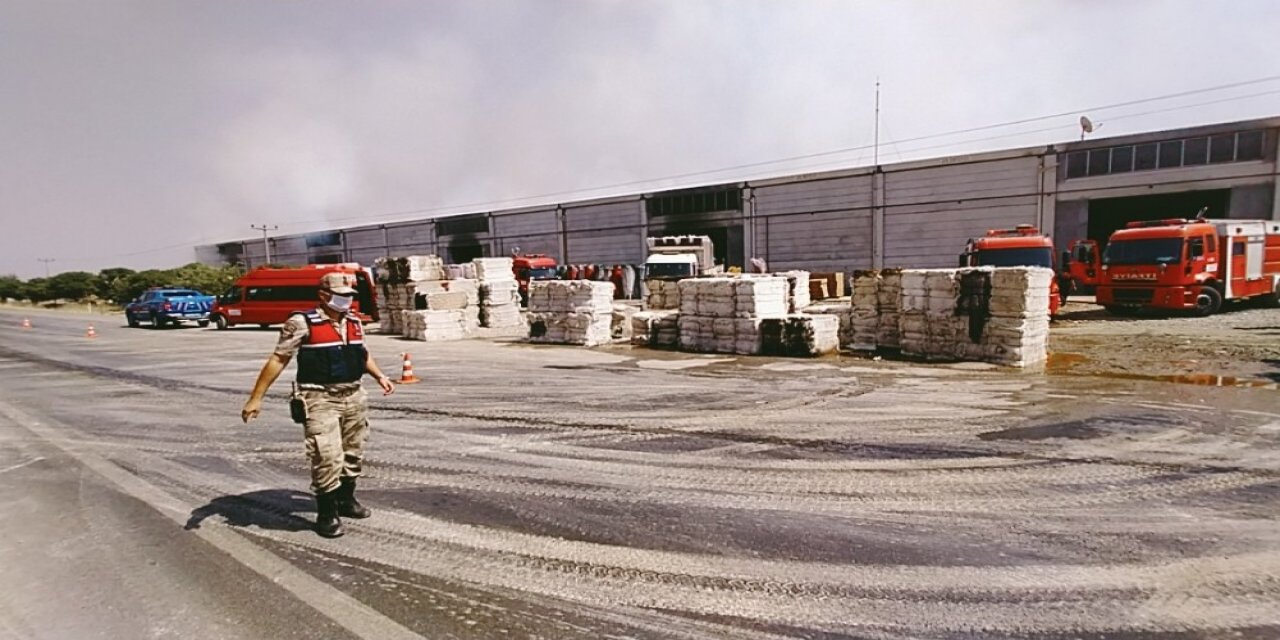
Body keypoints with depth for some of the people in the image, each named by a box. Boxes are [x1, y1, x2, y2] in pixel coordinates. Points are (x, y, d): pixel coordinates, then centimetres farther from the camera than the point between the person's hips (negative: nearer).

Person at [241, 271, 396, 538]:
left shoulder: (354, 322, 9)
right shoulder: (302, 323, -11)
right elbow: (278, 359, -10)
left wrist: (380, 376, 21)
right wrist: (256, 397, -11)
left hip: (354, 397, 7)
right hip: (320, 399, -7)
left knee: (353, 453, 16)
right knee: (327, 457, -8)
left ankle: (346, 499, 34)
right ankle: (326, 514, 8)